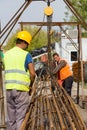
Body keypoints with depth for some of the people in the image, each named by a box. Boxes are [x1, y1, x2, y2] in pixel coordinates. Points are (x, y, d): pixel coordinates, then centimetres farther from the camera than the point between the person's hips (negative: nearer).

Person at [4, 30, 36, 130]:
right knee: (20, 117, 2)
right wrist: (30, 84, 6)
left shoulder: (6, 54, 10)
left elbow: (8, 70, 12)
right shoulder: (26, 55, -6)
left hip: (9, 88, 5)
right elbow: (32, 74, -11)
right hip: (21, 88, -5)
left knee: (11, 118, 13)